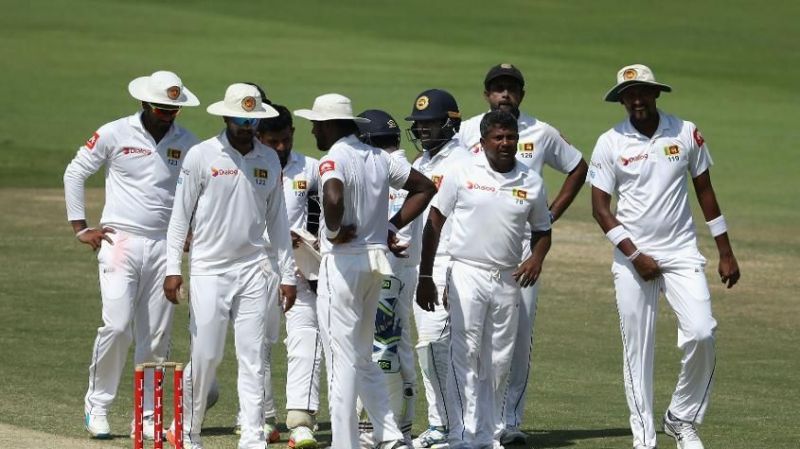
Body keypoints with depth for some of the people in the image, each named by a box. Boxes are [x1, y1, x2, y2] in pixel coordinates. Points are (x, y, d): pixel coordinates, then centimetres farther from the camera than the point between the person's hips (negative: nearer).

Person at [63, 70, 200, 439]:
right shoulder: (114, 134, -3)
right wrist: (80, 227, 1)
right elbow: (75, 173, 5)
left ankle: (146, 417, 9)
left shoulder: (187, 144, 6)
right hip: (120, 241, -3)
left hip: (164, 247, 3)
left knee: (156, 337, 2)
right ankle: (97, 405, 4)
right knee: (117, 326, -13)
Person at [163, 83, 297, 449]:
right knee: (206, 355, -4)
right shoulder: (202, 156, -4)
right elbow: (181, 214, -3)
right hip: (209, 268, -3)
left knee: (253, 357, -1)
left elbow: (276, 219, 14)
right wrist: (173, 268, -10)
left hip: (253, 270, 3)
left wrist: (287, 274, 11)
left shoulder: (269, 160, 8)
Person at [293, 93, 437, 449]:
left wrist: (334, 230, -17)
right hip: (375, 261, 8)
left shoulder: (334, 159, -14)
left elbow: (333, 198, -35)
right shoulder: (379, 158, 11)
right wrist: (391, 226, 12)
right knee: (363, 358, 17)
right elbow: (424, 188, 18)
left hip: (341, 262, -8)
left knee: (342, 358, -2)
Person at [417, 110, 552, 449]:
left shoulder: (532, 182, 7)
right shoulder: (462, 174, -2)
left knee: (499, 363, 6)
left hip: (508, 281, 4)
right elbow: (434, 223, 3)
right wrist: (425, 278, 0)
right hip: (467, 276, -3)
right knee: (465, 357, -10)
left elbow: (541, 230, 18)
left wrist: (536, 257, -5)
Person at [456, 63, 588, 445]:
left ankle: (510, 420, 3)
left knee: (520, 335, -2)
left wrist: (552, 214, 10)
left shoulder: (542, 134, 8)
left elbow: (578, 169, 19)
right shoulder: (466, 132, 5)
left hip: (523, 244, 1)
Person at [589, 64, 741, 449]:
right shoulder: (610, 143, -2)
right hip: (632, 258, -1)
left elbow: (704, 191, 10)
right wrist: (634, 255, -12)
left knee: (701, 334, -14)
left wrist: (725, 253, 9)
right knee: (637, 348, -1)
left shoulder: (686, 134, 3)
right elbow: (600, 208, -2)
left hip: (681, 253, 1)